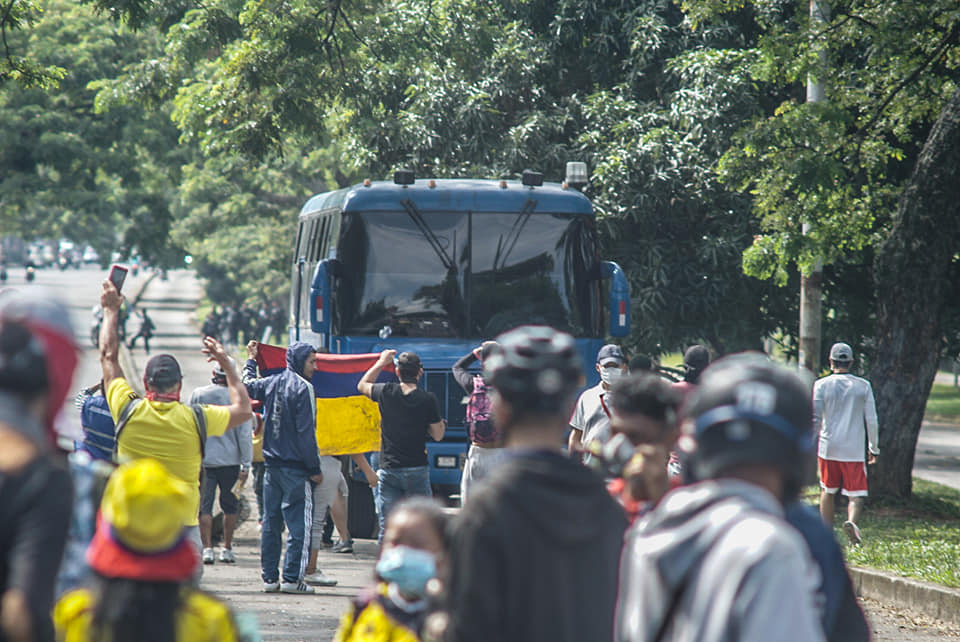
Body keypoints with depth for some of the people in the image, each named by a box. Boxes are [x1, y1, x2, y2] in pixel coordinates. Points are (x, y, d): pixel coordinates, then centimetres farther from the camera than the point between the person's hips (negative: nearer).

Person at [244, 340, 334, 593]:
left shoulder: (272, 383, 7)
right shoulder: (303, 388, -13)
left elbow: (248, 385, 30)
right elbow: (306, 433, -16)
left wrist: (251, 360, 46)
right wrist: (314, 469, -10)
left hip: (271, 465, 7)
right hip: (294, 467, -7)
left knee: (271, 522, 10)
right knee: (298, 522, -4)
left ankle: (269, 577, 13)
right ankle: (291, 578, -7)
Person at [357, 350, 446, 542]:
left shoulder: (386, 393, -3)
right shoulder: (428, 399, -7)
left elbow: (362, 386, 20)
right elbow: (437, 435, 1)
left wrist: (381, 362, 28)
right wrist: (442, 424, 20)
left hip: (389, 469, 1)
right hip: (417, 470, -1)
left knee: (387, 527, 3)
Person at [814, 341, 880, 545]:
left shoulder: (821, 385, -1)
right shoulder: (863, 386, 2)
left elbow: (814, 419, -5)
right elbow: (871, 420, 3)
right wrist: (874, 448, 12)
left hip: (828, 448, 1)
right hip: (854, 451, -1)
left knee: (827, 492, 17)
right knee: (856, 496, -1)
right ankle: (852, 521, -31)